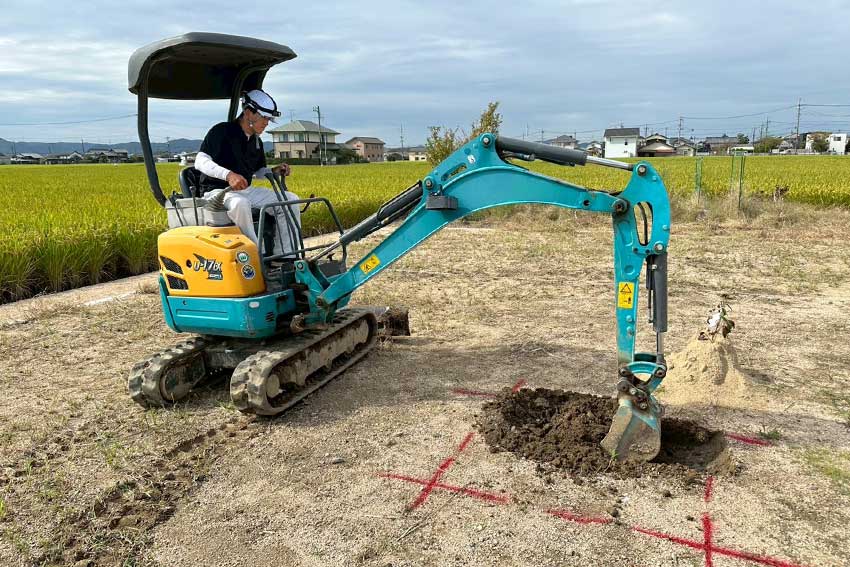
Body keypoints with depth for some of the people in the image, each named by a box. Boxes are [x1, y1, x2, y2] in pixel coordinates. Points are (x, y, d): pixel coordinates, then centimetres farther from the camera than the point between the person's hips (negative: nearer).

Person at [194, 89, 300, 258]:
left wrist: (274, 171, 0)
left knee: (290, 199, -7)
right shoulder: (222, 131, -10)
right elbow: (200, 162, -19)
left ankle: (284, 256, -10)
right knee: (240, 203, -42)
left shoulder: (256, 142, 13)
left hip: (246, 190, 7)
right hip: (218, 191, -7)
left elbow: (259, 171, 23)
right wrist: (228, 175, -36)